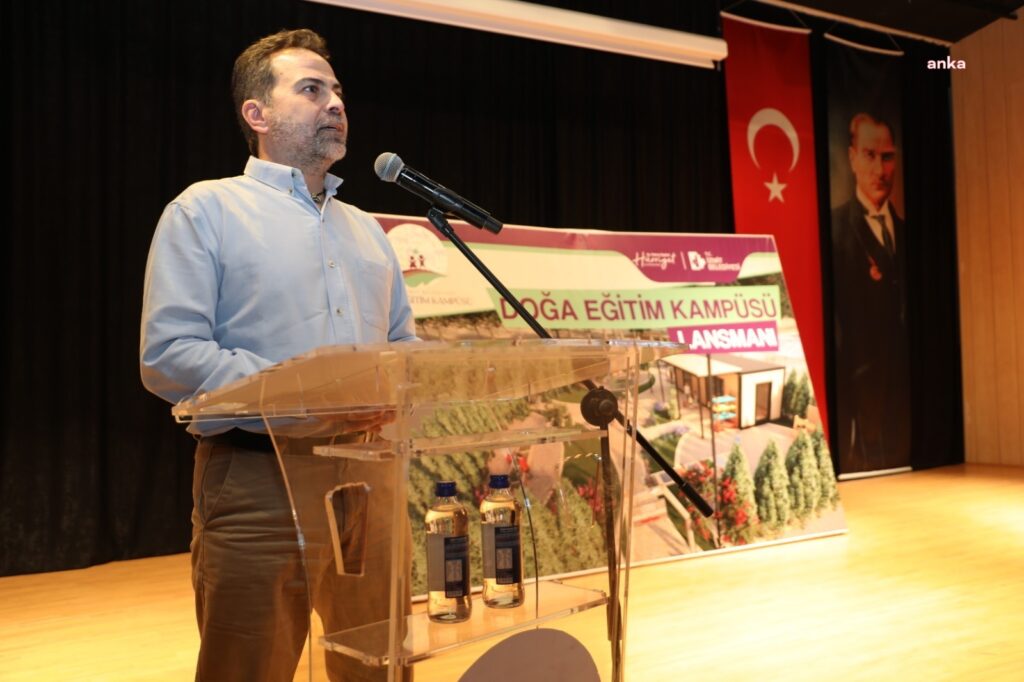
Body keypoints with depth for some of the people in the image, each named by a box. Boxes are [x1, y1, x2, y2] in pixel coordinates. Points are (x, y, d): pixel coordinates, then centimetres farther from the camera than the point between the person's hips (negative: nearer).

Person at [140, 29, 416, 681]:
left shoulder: (366, 229, 19)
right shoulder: (207, 209, 0)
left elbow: (406, 347, 19)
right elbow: (168, 354, -11)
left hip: (368, 474, 6)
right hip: (258, 477, -5)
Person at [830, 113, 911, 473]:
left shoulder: (906, 231, 15)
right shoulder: (834, 228, -8)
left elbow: (908, 311, 18)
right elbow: (830, 315, -13)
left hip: (905, 390, 6)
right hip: (861, 389, -6)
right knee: (866, 469, -3)